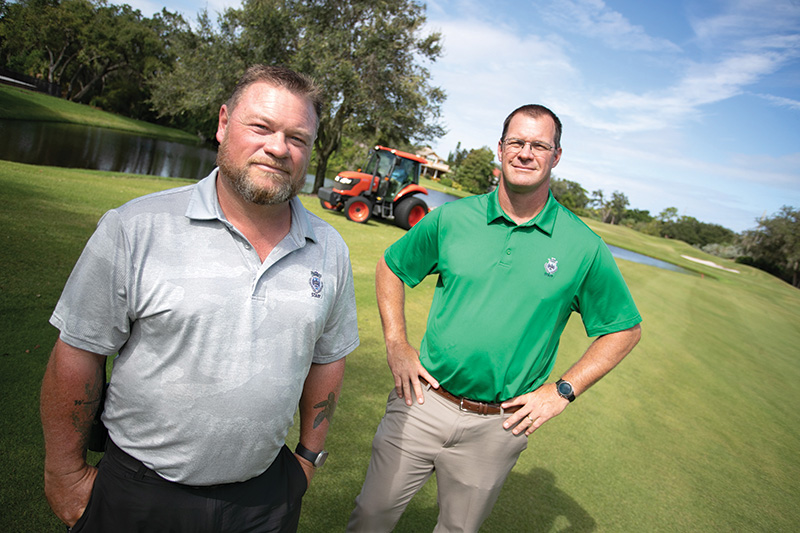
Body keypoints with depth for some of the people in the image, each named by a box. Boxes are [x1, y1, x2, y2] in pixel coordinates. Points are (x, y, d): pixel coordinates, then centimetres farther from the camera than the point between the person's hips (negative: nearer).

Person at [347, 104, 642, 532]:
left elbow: (625, 329, 4)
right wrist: (396, 345, 0)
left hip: (496, 429, 0)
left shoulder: (584, 248, -7)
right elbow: (391, 268, 9)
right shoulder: (451, 218, -5)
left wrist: (562, 391, -4)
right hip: (423, 403, 1)